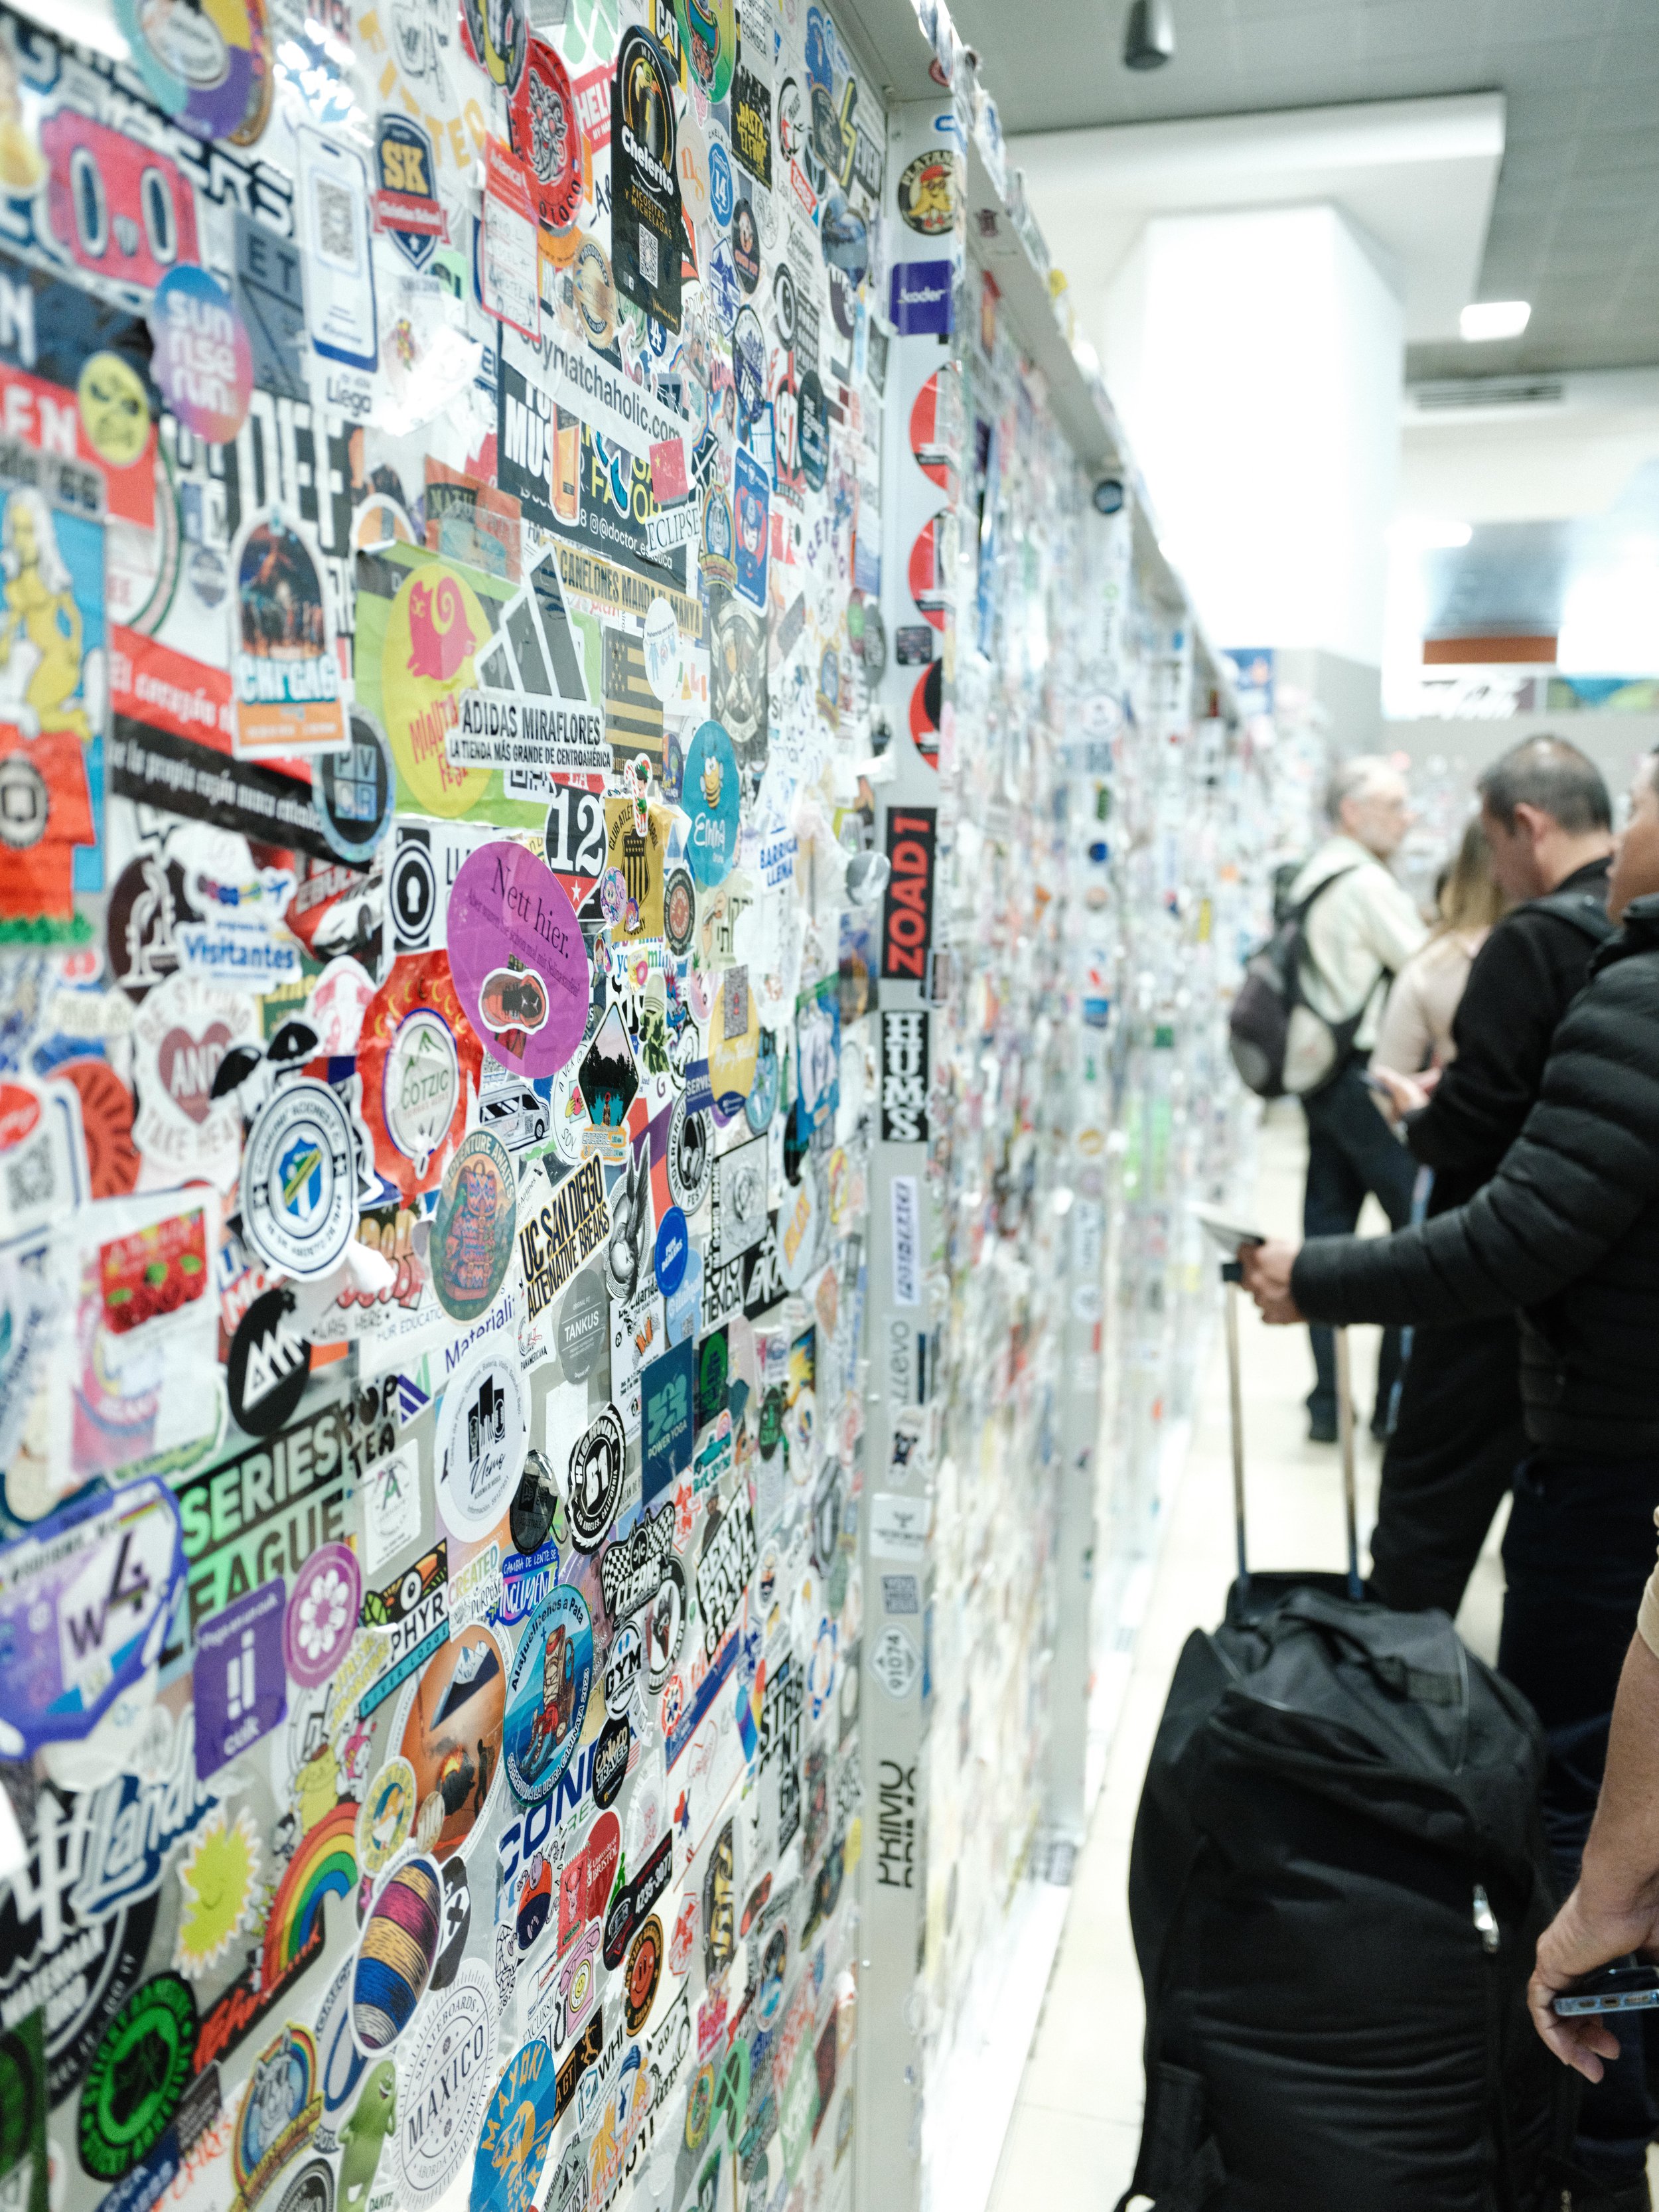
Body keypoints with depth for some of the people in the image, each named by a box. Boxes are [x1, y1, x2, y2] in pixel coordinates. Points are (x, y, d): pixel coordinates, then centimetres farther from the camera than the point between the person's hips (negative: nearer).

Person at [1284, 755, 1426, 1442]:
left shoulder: (1309, 882, 16)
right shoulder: (1366, 883, -11)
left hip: (1316, 1070, 9)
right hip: (1365, 1076, -9)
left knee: (1327, 1229, 8)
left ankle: (1327, 1401, 12)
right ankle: (1397, 1396, 0)